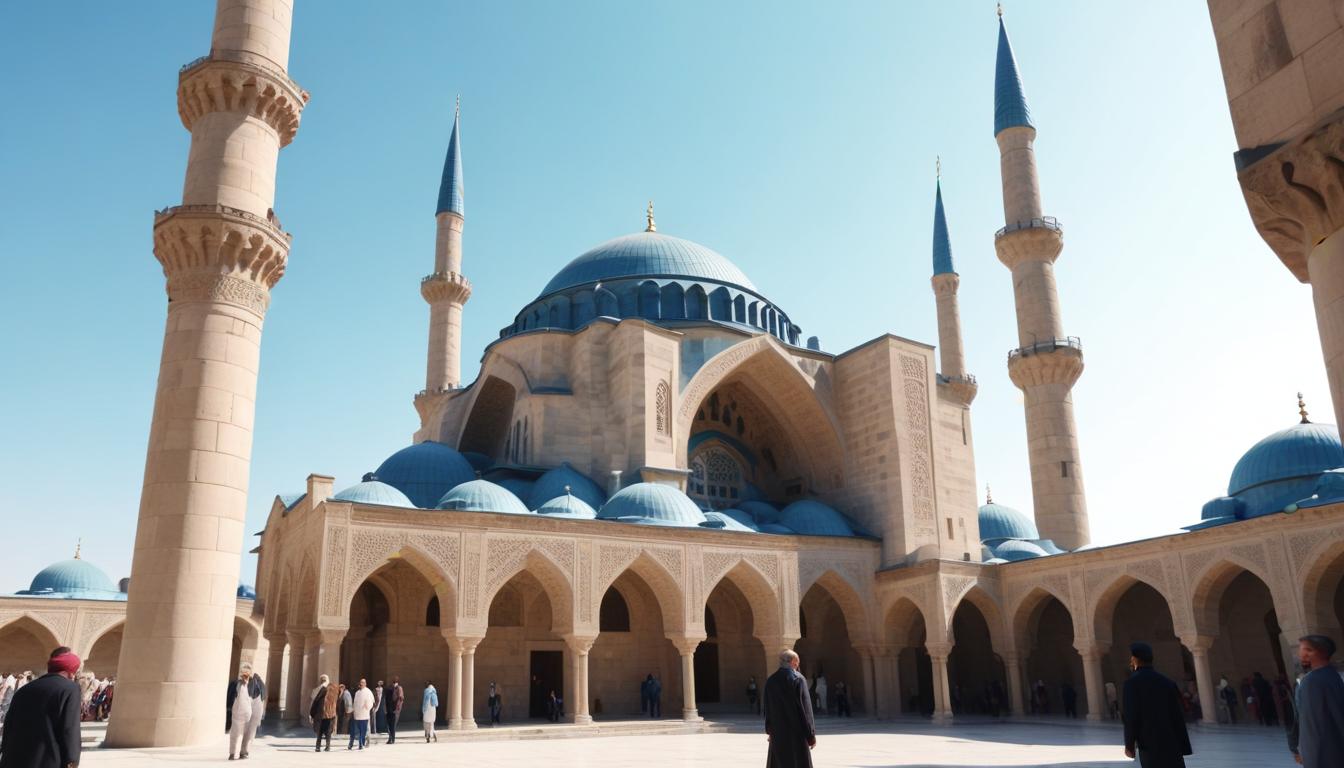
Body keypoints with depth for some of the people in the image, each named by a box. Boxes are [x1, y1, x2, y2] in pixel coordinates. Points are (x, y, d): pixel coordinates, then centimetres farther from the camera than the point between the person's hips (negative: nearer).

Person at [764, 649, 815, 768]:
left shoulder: (770, 680, 3)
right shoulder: (798, 679, -11)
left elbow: (768, 709, 9)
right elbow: (806, 708, -12)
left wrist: (769, 730, 19)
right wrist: (811, 734, -7)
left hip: (778, 732, 5)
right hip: (797, 732, -5)